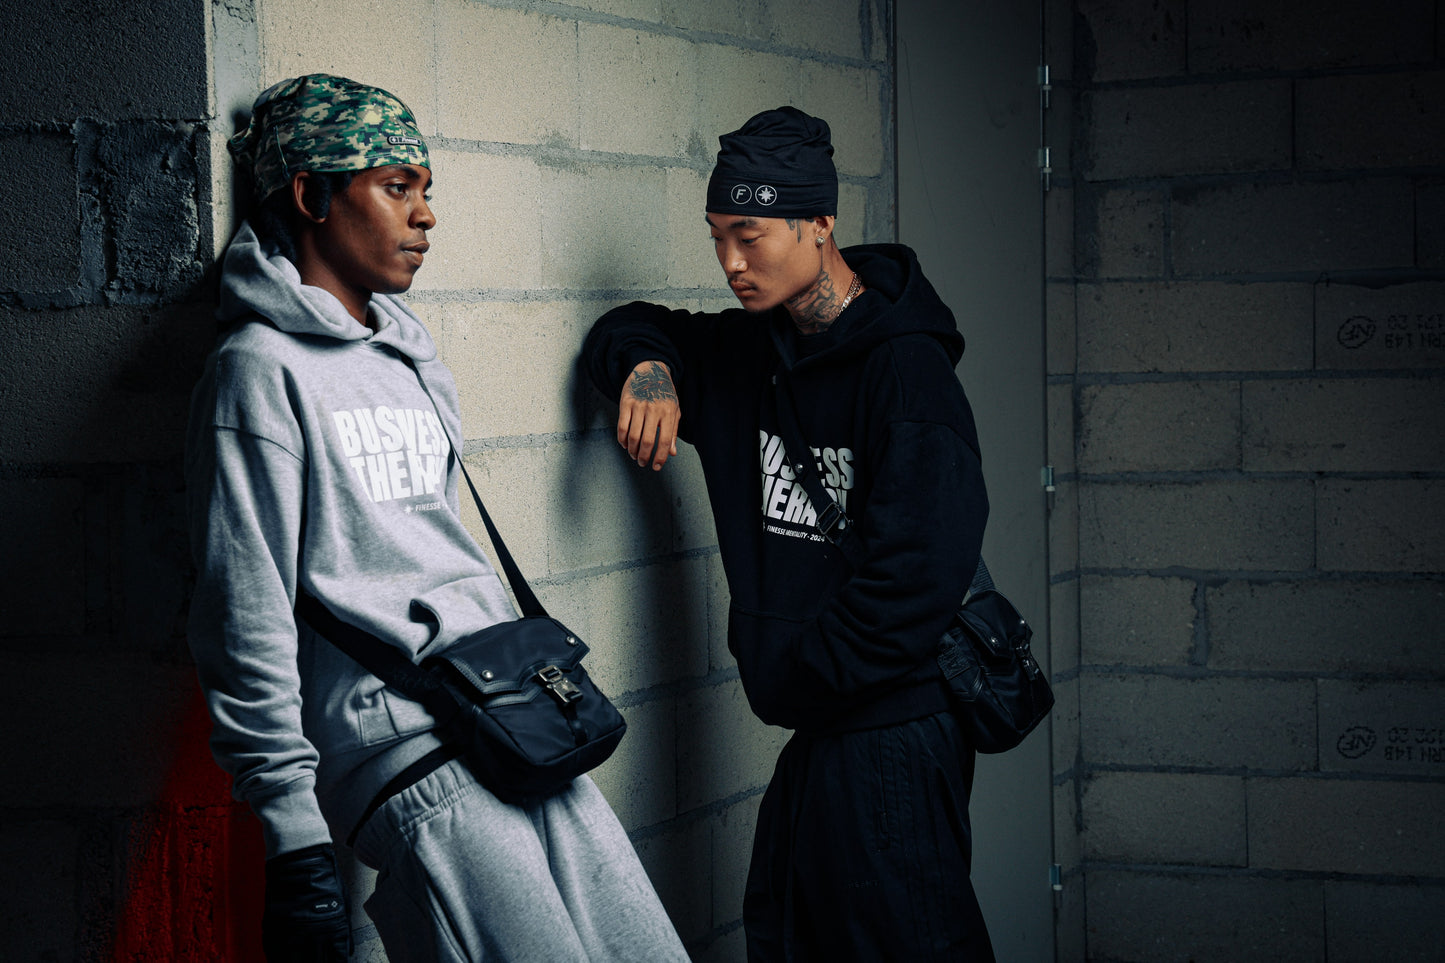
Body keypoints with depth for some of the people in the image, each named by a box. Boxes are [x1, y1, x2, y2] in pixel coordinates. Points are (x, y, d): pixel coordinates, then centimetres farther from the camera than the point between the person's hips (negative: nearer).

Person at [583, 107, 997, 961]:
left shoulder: (906, 369, -16)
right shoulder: (754, 352, 10)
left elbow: (918, 576, -23)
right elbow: (629, 333, 26)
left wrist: (791, 679, -14)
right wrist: (648, 365, 1)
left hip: (893, 734, -8)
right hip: (812, 730, 8)